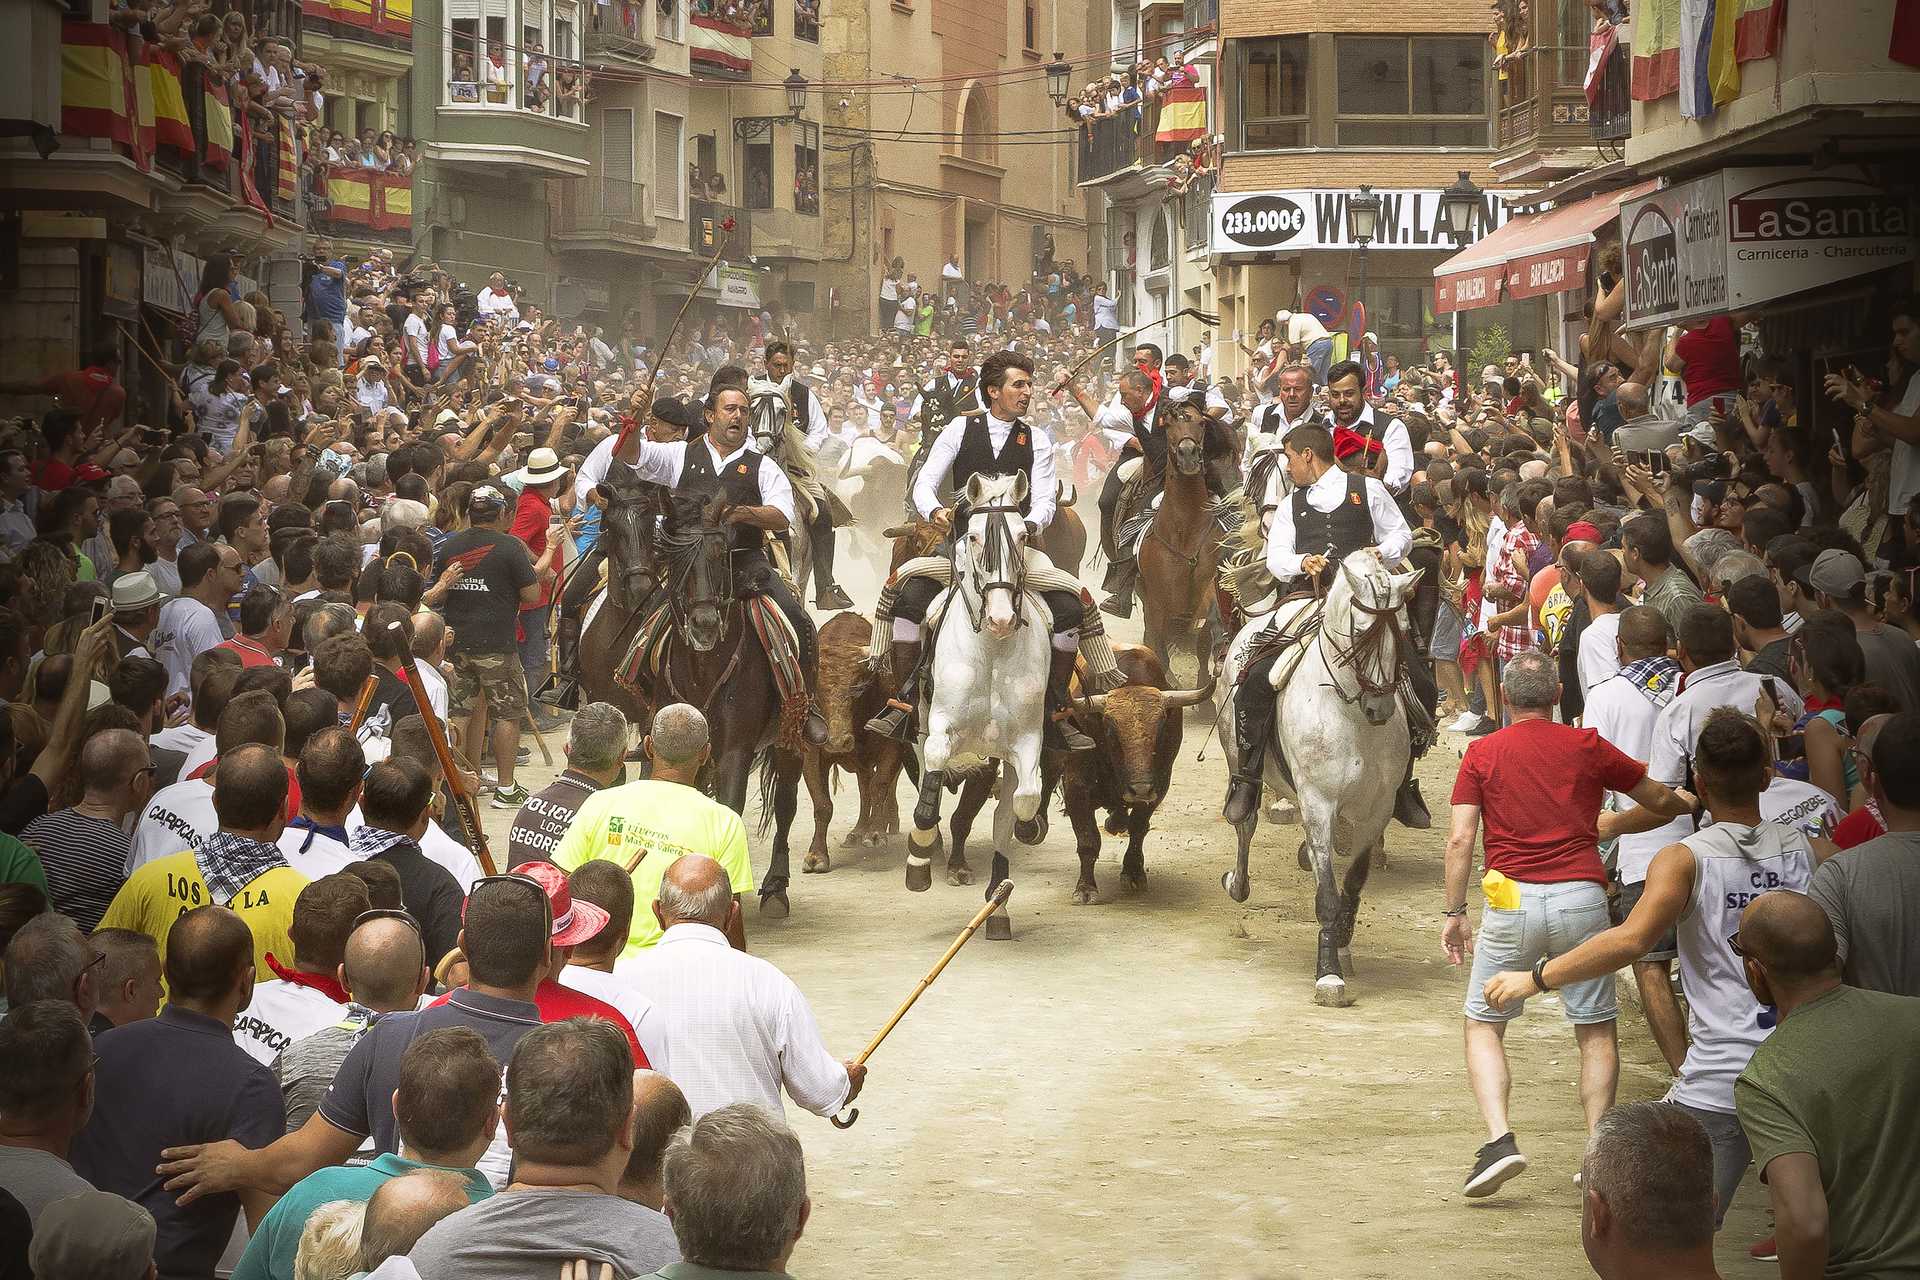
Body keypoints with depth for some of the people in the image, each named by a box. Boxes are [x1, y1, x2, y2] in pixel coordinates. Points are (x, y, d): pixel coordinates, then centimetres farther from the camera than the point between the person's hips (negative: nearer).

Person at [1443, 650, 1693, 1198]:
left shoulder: (1483, 753, 5)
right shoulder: (1587, 747, 7)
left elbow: (1460, 839, -2)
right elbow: (1658, 799, 19)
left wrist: (1454, 913, 5)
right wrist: (1693, 803, 40)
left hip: (1512, 901, -1)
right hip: (1581, 898, 1)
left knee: (1484, 1023, 10)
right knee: (1596, 1029, 13)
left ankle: (1500, 1139, -7)